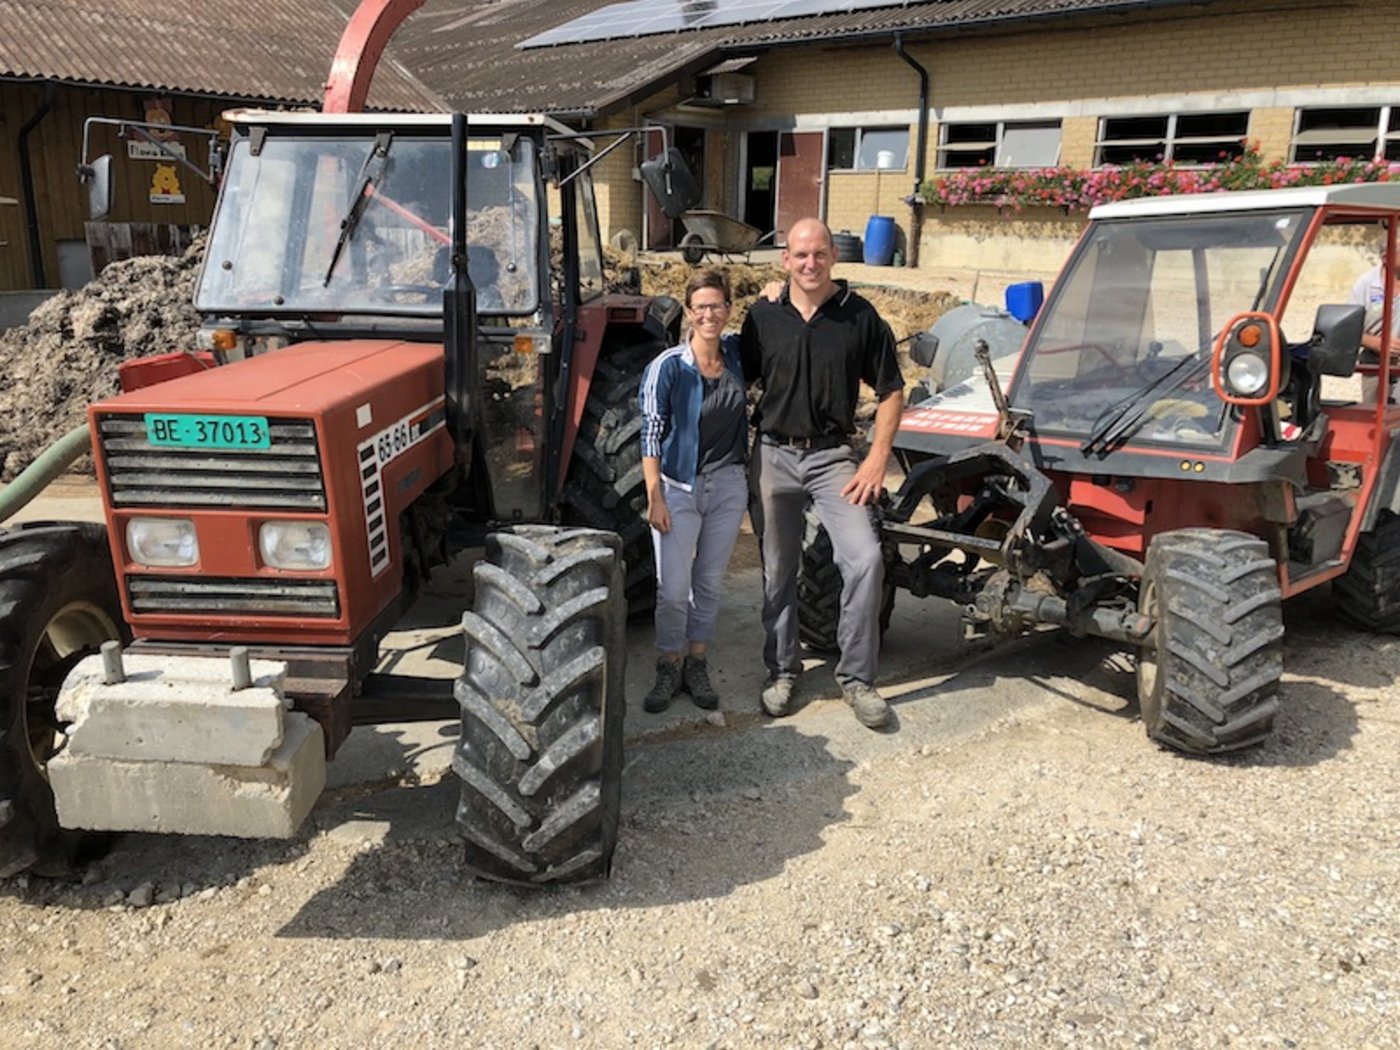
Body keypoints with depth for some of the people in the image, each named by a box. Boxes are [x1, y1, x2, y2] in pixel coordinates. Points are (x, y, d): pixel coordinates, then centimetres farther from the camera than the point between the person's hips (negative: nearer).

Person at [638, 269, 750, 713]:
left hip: (728, 485, 4)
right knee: (673, 589, 0)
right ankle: (668, 670, 19)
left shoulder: (737, 352, 0)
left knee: (710, 583, 13)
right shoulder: (668, 367, -12)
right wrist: (655, 497, -17)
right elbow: (651, 435, -12)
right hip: (679, 488, -4)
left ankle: (697, 666, 27)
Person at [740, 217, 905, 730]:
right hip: (773, 456, 2)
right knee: (778, 570, 9)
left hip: (832, 456, -1)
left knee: (865, 558, -15)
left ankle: (856, 675, 1)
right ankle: (782, 669, 26)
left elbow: (891, 391, 2)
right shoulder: (763, 316, 3)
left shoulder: (859, 315, -2)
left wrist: (876, 461, -6)